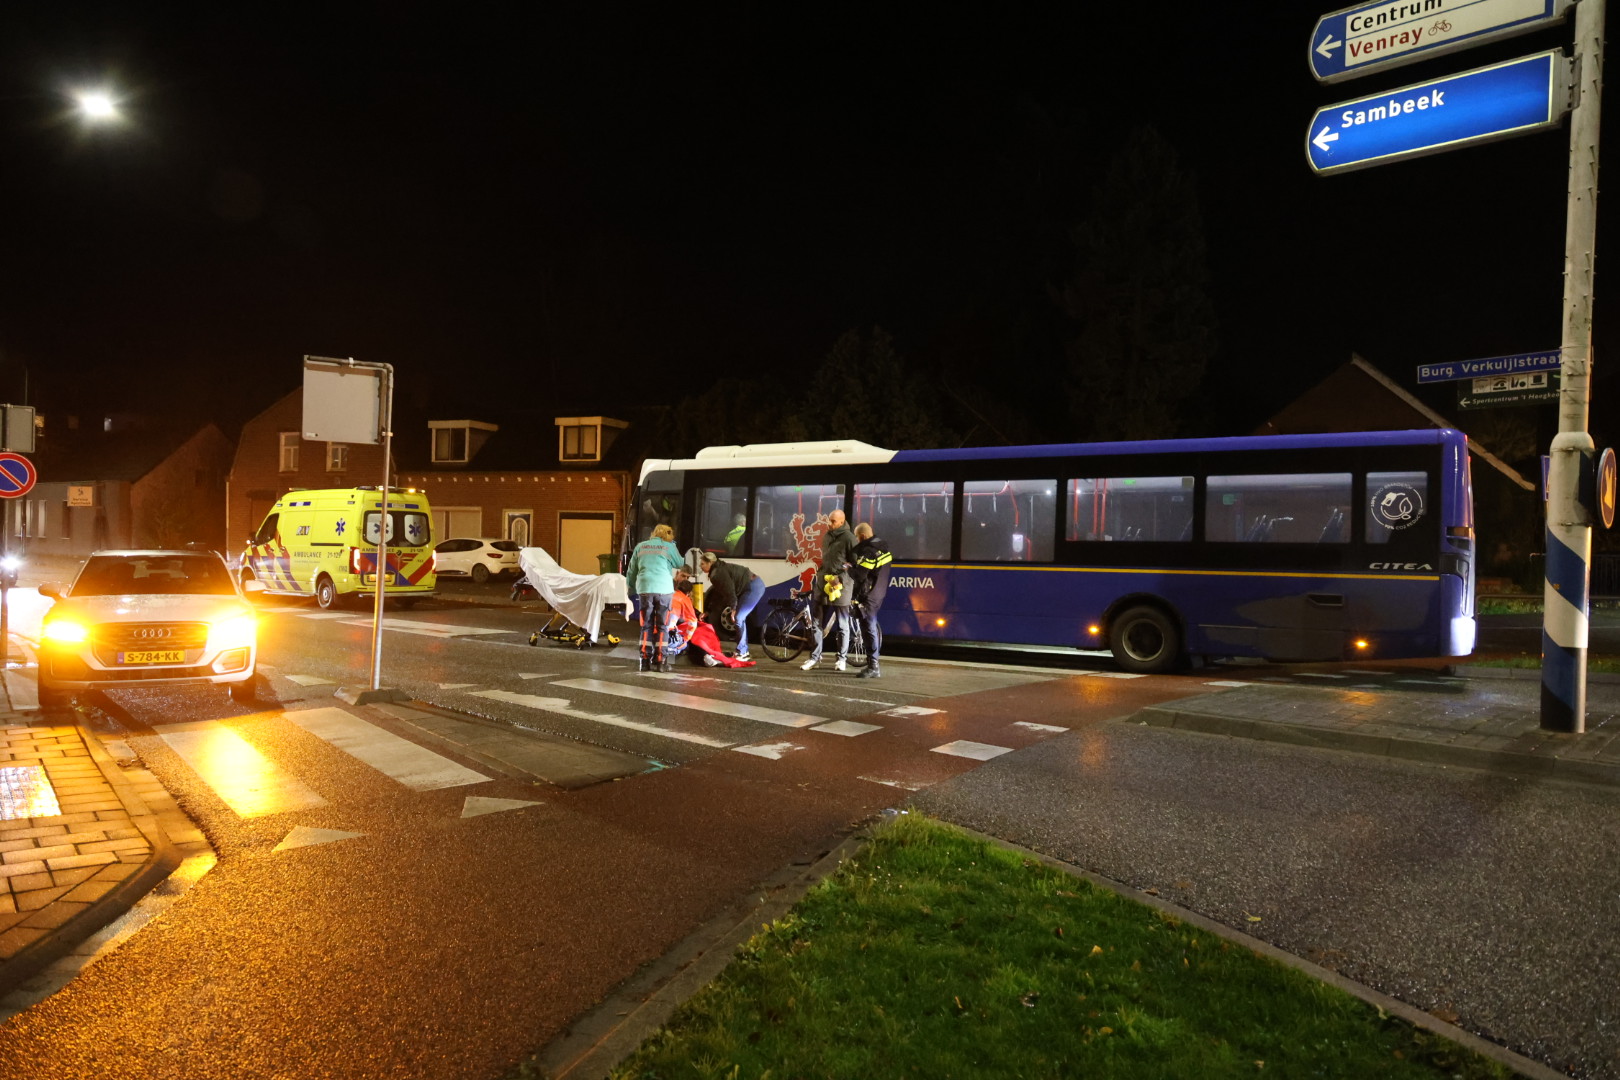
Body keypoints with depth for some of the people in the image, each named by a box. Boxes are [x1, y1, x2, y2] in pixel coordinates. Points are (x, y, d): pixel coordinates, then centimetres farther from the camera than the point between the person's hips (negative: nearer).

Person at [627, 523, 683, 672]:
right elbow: (680, 564, 20)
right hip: (664, 589, -2)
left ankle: (645, 660, 5)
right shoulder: (669, 547, 6)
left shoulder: (640, 546, 14)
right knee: (662, 626, 5)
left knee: (646, 626, 9)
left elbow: (631, 571, 16)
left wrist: (632, 587, 26)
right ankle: (659, 661, 2)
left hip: (645, 589, 2)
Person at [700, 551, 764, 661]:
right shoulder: (719, 570, 17)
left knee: (738, 618, -8)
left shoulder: (718, 573, -15)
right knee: (740, 618, 13)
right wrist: (708, 611, 21)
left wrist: (733, 608, -11)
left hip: (754, 588, -10)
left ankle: (742, 653, -3)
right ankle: (744, 651, 19)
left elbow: (729, 591, -20)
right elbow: (718, 593, 21)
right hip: (755, 586, 10)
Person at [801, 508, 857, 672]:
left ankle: (842, 658, 17)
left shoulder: (849, 538, -10)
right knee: (815, 623, 7)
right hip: (823, 584, 7)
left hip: (840, 586, -7)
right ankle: (815, 657, 16)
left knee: (842, 625, 6)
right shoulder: (827, 536, 13)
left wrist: (841, 579, -17)